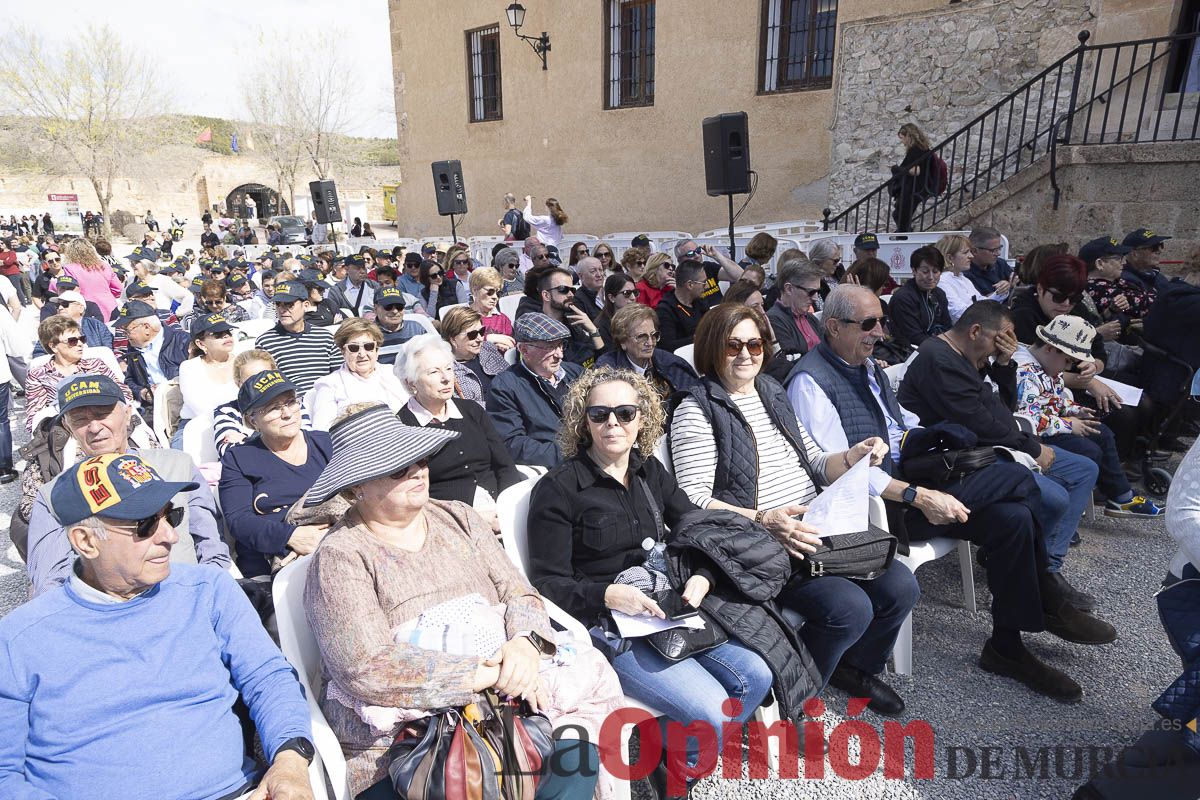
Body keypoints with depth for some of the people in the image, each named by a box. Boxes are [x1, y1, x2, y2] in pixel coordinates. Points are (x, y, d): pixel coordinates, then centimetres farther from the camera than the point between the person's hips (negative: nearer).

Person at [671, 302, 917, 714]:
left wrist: (852, 457, -1)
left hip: (815, 530, 8)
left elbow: (816, 466, 20)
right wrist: (763, 520, -27)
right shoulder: (696, 410, -8)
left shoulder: (773, 393, 15)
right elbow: (694, 500, -16)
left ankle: (855, 666, 23)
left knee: (901, 587, -5)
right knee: (851, 608, -23)